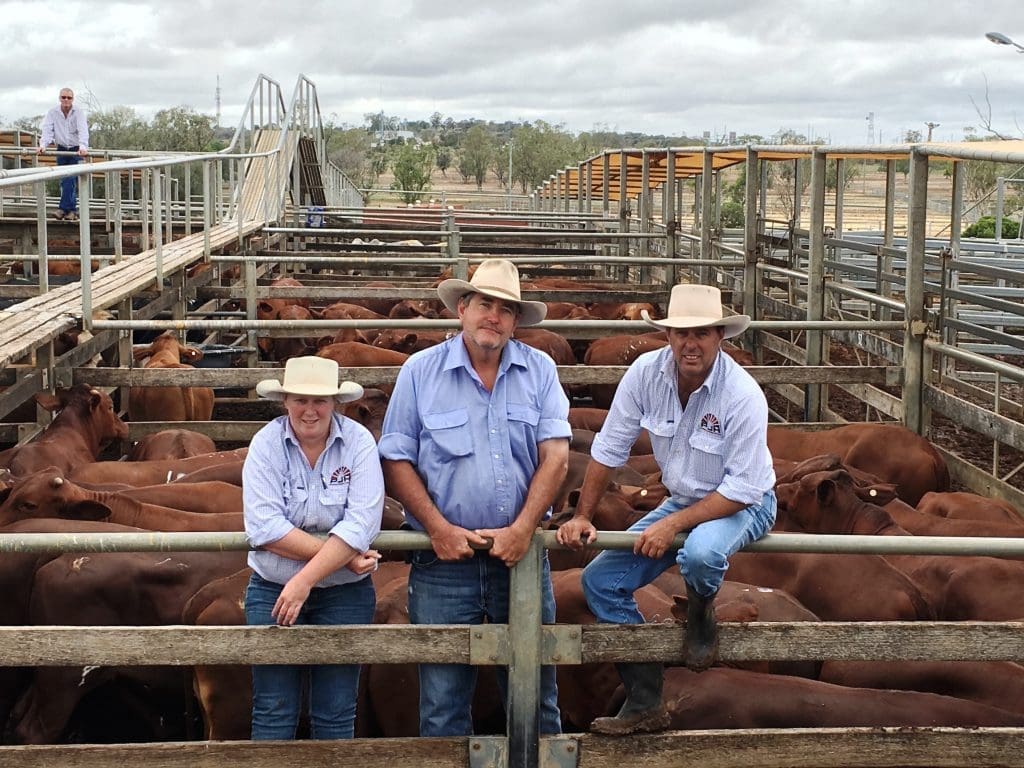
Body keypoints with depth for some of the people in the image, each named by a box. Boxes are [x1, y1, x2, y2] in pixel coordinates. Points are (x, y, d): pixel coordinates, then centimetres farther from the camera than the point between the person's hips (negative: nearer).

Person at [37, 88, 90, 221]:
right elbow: (47, 130, -13)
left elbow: (83, 131, -26)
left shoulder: (78, 113, -12)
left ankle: (64, 208, -13)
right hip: (62, 149, 3)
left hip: (76, 150, -3)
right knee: (65, 181, 1)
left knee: (71, 180, -15)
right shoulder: (53, 113, -4)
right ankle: (72, 210, 8)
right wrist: (43, 145, -31)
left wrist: (83, 147, -43)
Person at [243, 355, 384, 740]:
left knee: (336, 715, 7)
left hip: (345, 593, 0)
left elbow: (361, 524, -16)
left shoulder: (358, 442, -7)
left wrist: (305, 580, -22)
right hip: (272, 589, 0)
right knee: (273, 713, 4)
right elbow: (265, 527, -17)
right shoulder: (266, 444, -7)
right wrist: (340, 556, -20)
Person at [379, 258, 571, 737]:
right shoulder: (420, 372, 1)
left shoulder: (539, 370, 4)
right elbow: (395, 462, -1)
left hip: (522, 553, 1)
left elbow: (555, 455, -2)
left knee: (535, 696, 10)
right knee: (443, 701, 6)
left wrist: (522, 529, -13)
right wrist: (439, 529, -11)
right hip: (444, 557, -1)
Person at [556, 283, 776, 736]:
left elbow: (742, 490, -24)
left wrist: (673, 524, -29)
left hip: (743, 505, -5)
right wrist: (582, 517, -5)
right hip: (683, 501, 6)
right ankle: (644, 706, 7)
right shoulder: (646, 372, -15)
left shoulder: (743, 395, -27)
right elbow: (608, 450, -5)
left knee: (700, 552, -40)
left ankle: (701, 616, -1)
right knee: (600, 580, -4)